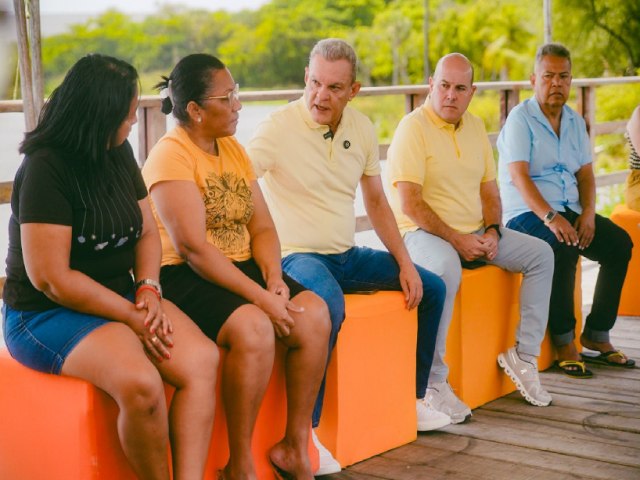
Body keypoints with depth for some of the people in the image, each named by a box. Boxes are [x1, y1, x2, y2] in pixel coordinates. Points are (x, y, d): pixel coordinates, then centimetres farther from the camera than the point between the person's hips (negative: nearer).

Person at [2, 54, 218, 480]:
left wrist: (149, 289, -6)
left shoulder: (119, 153, 8)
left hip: (121, 298, 8)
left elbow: (147, 232, 14)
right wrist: (132, 317, -16)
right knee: (140, 383, -32)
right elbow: (51, 279, -19)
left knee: (202, 358, -18)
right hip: (45, 314, -7)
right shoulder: (45, 170, -16)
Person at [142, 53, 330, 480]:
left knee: (314, 313, -16)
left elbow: (262, 227, 10)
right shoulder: (171, 155, -11)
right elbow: (193, 247, -20)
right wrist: (260, 297, -23)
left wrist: (274, 281, -10)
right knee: (254, 327, -33)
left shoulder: (234, 149, 14)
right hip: (185, 278, -7)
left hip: (242, 268, 8)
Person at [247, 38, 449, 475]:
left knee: (431, 288, 9)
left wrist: (405, 263, 8)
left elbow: (376, 201, 14)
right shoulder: (279, 128, -14)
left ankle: (414, 399, 23)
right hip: (299, 256, -7)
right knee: (329, 305, -39)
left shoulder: (361, 128, 5)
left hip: (348, 255, 7)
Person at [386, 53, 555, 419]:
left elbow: (489, 190, 17)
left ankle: (524, 354, 1)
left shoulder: (476, 127, 13)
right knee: (446, 269, -38)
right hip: (424, 233, -8)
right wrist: (456, 239, -20)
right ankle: (433, 381, -30)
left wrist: (491, 231, -3)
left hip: (475, 233, 8)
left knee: (541, 254, -2)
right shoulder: (414, 127, -11)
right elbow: (409, 203, -18)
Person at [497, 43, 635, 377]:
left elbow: (585, 173, 11)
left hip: (569, 211, 7)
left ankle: (596, 334, -4)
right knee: (563, 248, -35)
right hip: (526, 213, -7)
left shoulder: (575, 122, 15)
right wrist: (550, 217, -30)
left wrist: (588, 213, -9)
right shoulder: (520, 118, -6)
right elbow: (519, 176, -17)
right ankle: (563, 341, -21)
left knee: (620, 242, -14)